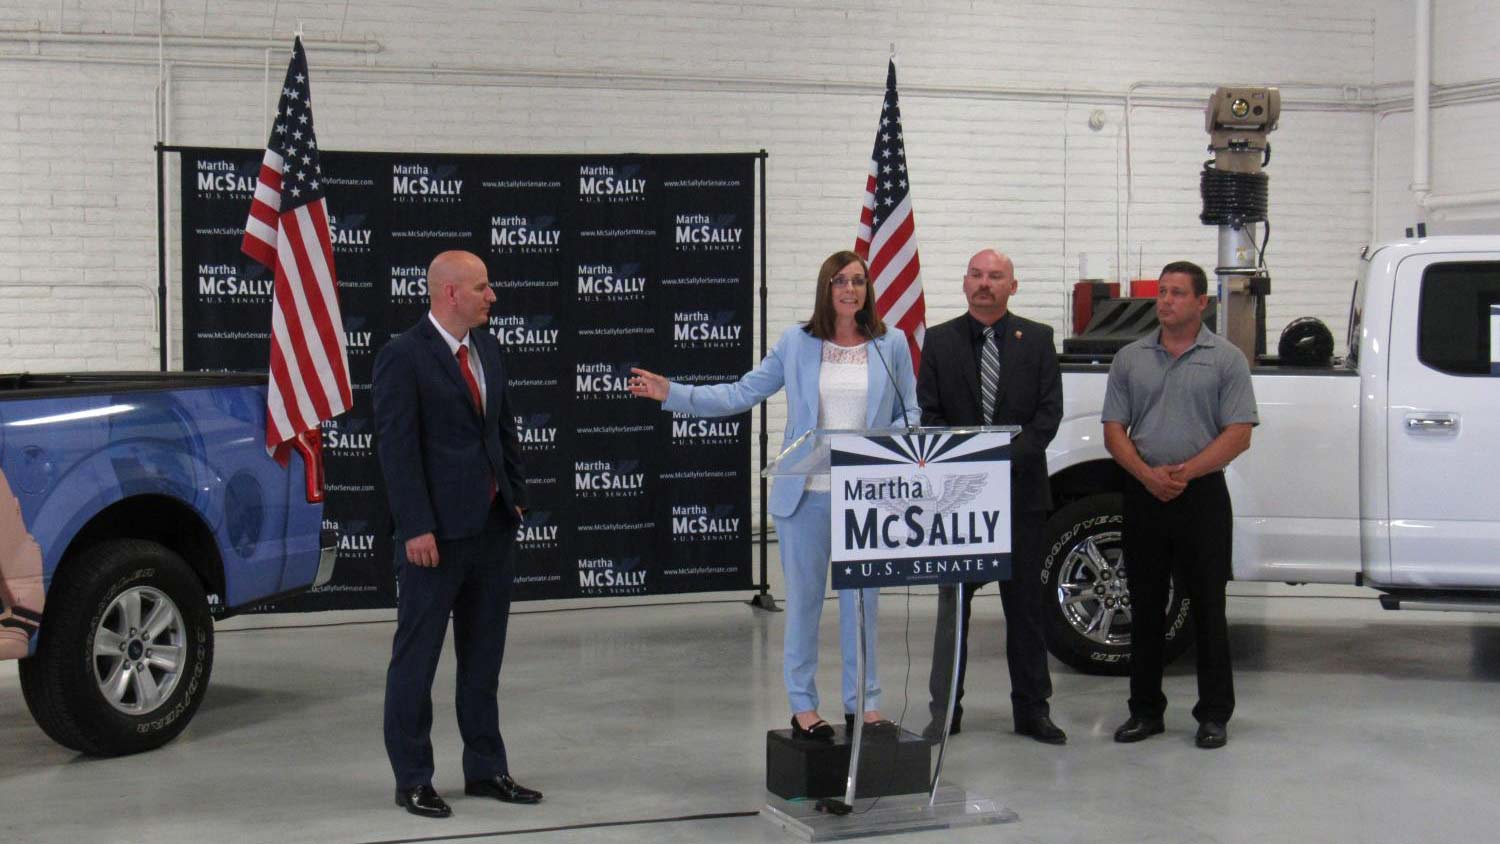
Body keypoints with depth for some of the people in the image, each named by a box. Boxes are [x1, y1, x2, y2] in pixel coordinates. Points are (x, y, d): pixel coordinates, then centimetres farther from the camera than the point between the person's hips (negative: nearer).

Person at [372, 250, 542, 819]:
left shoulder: (486, 348, 11)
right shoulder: (403, 356, -11)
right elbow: (397, 448, -14)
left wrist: (515, 496, 12)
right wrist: (416, 529, -18)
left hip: (493, 526, 7)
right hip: (437, 533, -7)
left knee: (484, 656, 14)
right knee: (416, 659, 2)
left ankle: (486, 770, 23)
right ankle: (412, 780, 10)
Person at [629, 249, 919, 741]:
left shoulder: (892, 346, 5)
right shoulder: (796, 344, 3)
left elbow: (910, 413, 9)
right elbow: (742, 394, 3)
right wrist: (672, 394, -4)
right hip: (807, 492, 0)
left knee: (862, 600, 7)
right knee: (803, 599, 6)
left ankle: (863, 704, 19)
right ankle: (803, 706, 16)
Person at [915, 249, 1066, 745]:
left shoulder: (1037, 339, 6)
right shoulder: (940, 341, 6)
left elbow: (1050, 411, 0)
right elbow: (928, 413, 2)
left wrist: (1008, 456, -14)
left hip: (1021, 489, 0)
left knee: (1025, 605, 7)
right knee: (953, 603, 3)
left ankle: (1031, 709, 15)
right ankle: (945, 710, 9)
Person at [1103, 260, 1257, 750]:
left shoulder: (1226, 360, 2)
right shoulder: (1130, 359, 10)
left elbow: (1238, 434, -5)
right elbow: (1114, 431, 6)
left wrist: (1183, 472, -15)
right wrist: (1148, 475, -11)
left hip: (1202, 495, -3)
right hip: (1143, 496, 3)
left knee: (1207, 607, 1)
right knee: (1145, 607, 7)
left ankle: (1214, 714, 8)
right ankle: (1145, 710, 15)